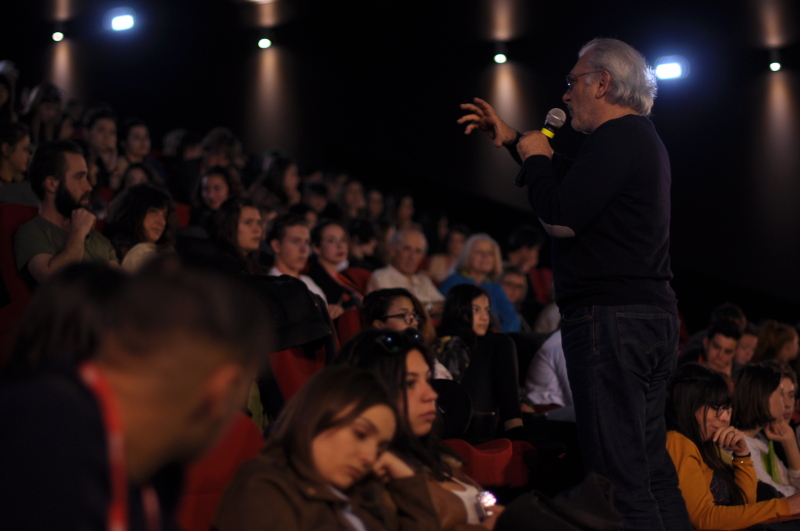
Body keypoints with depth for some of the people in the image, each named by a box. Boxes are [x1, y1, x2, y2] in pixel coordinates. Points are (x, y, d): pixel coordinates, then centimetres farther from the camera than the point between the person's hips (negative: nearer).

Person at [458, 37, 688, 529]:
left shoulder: (617, 138, -13)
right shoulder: (640, 138, 21)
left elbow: (560, 219, -18)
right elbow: (581, 183, 35)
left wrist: (534, 158, -1)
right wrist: (514, 140, 33)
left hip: (612, 321, -11)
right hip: (654, 317, 11)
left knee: (620, 474, -11)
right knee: (652, 468, 13)